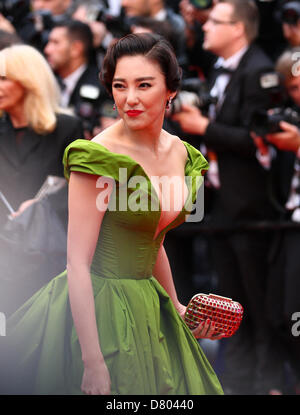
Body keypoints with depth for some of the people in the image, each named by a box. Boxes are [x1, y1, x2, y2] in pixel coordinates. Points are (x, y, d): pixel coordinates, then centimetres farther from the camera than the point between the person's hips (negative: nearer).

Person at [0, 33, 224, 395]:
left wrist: (177, 309, 23)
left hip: (149, 308, 7)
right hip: (97, 308, -7)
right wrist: (93, 364, -23)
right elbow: (78, 264, -20)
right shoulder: (98, 158, -18)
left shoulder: (180, 153, 5)